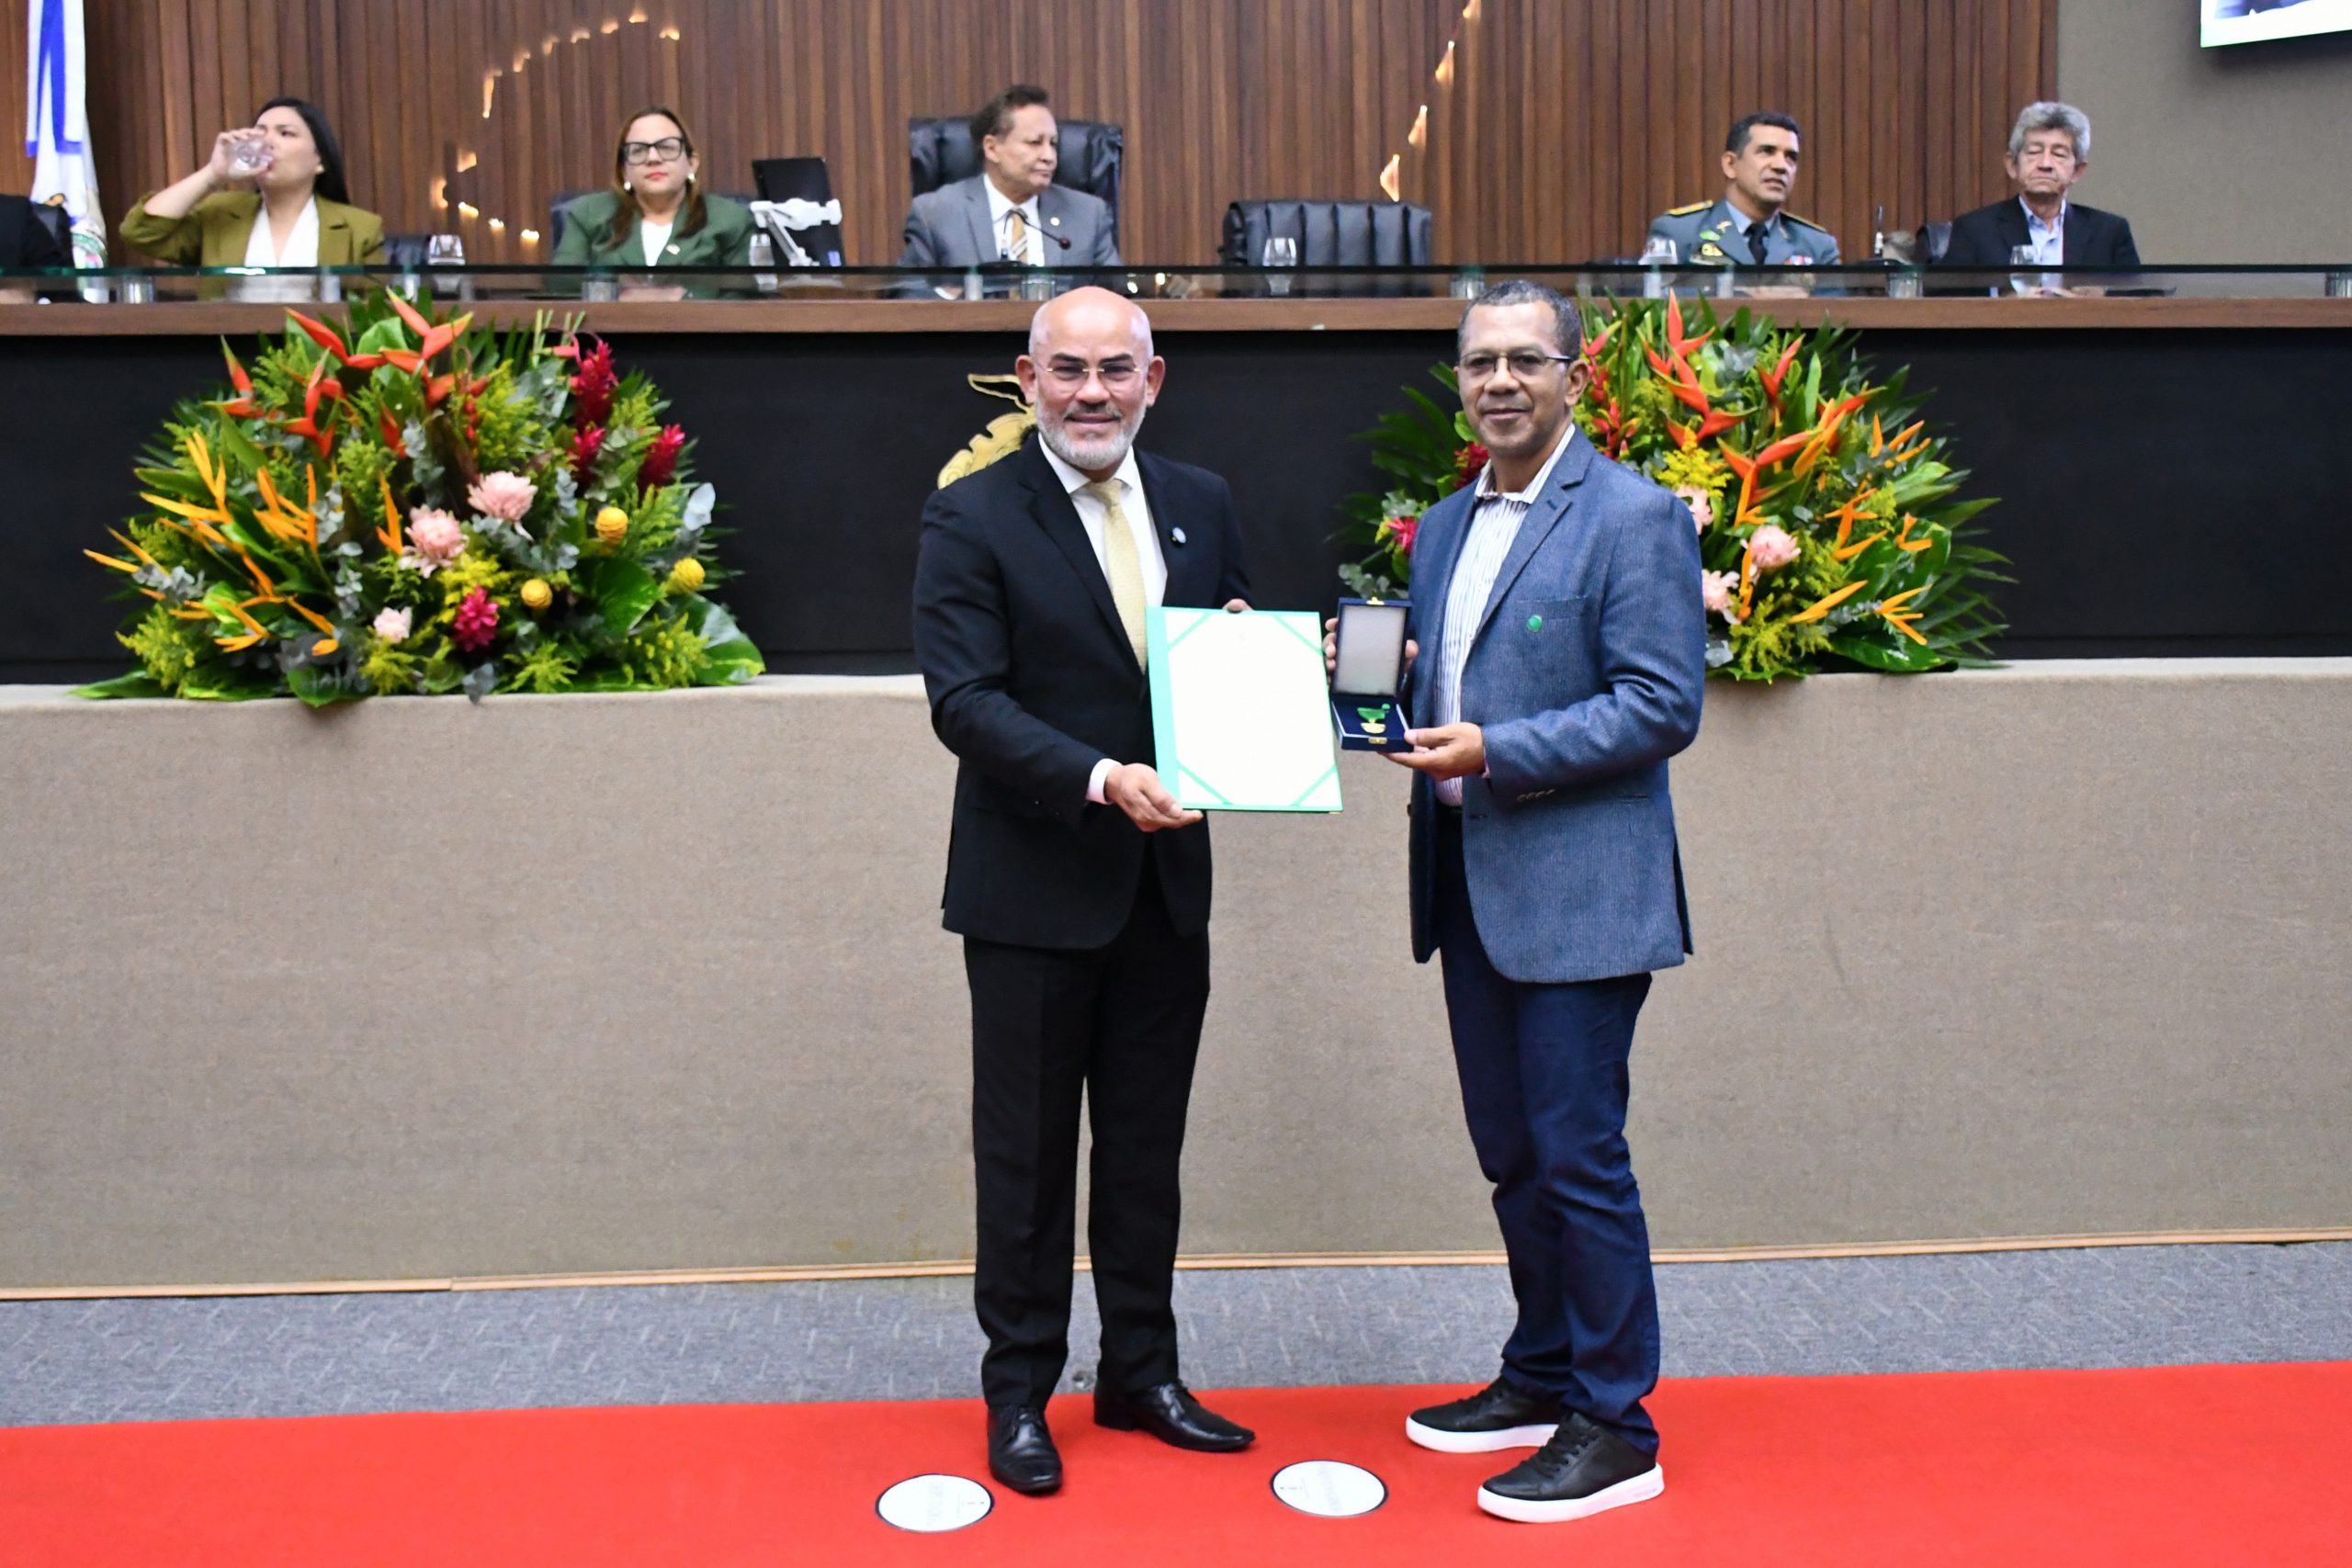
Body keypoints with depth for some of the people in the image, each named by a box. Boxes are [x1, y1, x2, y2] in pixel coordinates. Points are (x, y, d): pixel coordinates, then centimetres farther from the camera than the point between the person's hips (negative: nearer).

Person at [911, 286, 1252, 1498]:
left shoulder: (1201, 504, 8)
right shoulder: (973, 520, -8)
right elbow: (965, 702, -15)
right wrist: (1099, 779, -27)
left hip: (1166, 880, 5)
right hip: (1034, 887, -4)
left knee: (1147, 1145, 15)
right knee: (1027, 1154, 8)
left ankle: (1141, 1373, 31)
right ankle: (1019, 1391, 23)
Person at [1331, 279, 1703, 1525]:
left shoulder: (1632, 518, -9)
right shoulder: (1444, 528, 15)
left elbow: (1664, 706, -15)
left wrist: (1496, 753, -20)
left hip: (1576, 889, -8)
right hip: (1470, 888, 8)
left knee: (1577, 1153, -2)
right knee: (1510, 1151, 16)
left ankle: (1614, 1427, 11)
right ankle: (1543, 1375, 31)